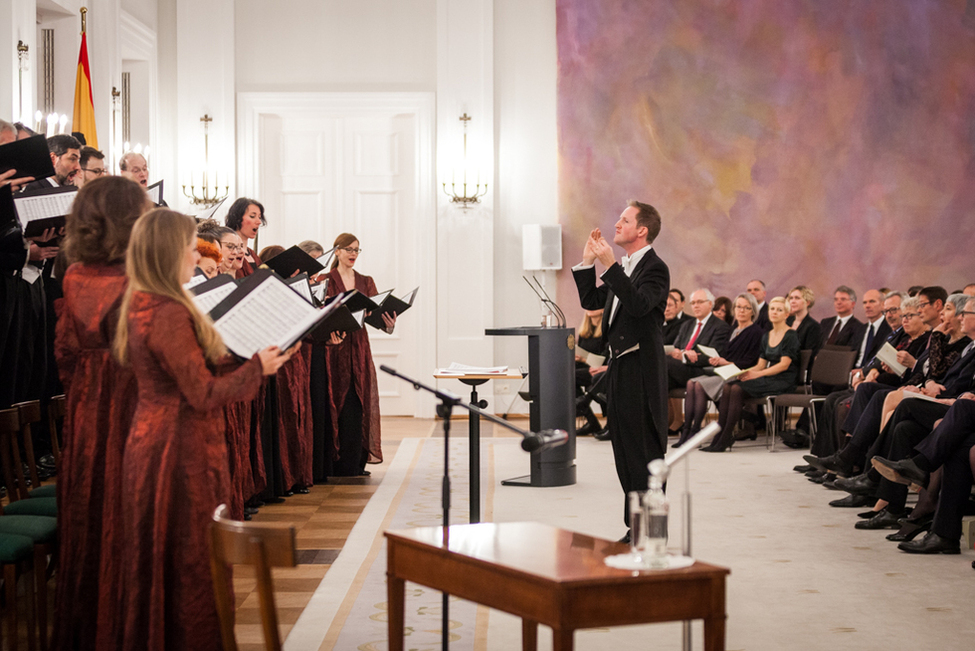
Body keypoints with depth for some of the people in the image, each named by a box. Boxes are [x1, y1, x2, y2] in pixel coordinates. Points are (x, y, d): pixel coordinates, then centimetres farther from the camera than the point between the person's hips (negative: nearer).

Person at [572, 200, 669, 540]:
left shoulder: (655, 268, -11)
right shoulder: (622, 268, 17)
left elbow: (639, 304, -27)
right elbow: (591, 301, 17)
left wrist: (609, 265, -29)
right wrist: (587, 262, 9)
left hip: (642, 368, -9)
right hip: (620, 365, 9)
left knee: (644, 449, -5)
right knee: (625, 448, 12)